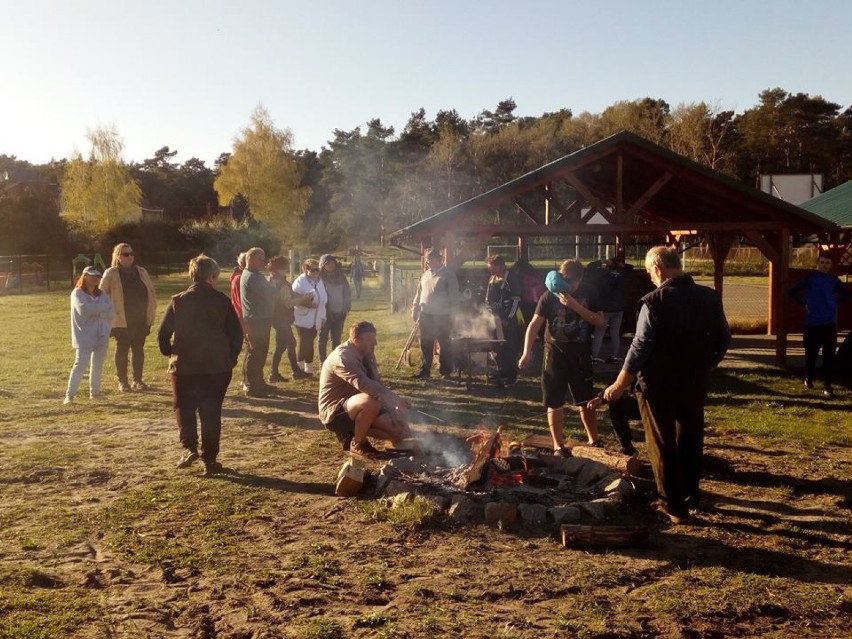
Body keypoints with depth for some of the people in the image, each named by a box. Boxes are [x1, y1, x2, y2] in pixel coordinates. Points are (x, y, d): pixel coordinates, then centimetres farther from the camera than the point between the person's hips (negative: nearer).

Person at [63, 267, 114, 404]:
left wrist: (94, 310, -13)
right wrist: (102, 307, -11)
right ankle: (69, 395, -9)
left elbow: (110, 312, 0)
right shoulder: (78, 293, -1)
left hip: (101, 335, 5)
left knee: (98, 365, 9)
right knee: (80, 364, -12)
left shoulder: (102, 295, 13)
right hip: (84, 336, -5)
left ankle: (95, 392, 20)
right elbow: (83, 308, -20)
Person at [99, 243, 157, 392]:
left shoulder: (141, 272, 9)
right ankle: (122, 382, 13)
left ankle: (138, 380, 18)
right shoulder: (111, 274, -3)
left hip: (141, 320, 4)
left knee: (138, 349, 9)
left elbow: (151, 293, 11)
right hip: (121, 321, -4)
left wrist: (151, 314, 6)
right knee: (122, 350, 5)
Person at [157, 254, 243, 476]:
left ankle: (189, 447, -3)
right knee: (211, 412, 8)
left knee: (184, 408, 16)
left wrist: (170, 354, 15)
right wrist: (231, 358, 11)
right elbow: (236, 333, -2)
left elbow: (163, 334, -3)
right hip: (216, 367, 0)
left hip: (184, 366, 0)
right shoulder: (222, 301, -3)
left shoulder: (178, 301, -3)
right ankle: (210, 459, 9)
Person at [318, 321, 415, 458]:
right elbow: (363, 384, -38)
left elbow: (376, 385, 9)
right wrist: (394, 398, -41)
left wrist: (394, 408, -4)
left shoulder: (367, 355, 4)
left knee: (402, 433, -4)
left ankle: (352, 431, 11)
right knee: (370, 402, -38)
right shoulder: (342, 357, -23)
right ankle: (357, 443, -12)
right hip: (335, 412, -8)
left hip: (355, 406, 8)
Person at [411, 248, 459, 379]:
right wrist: (415, 309, 14)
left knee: (444, 344, 4)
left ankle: (446, 371, 14)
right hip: (426, 315, 6)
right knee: (425, 345, 7)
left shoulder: (448, 275, -5)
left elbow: (454, 296, -7)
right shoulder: (425, 275, 14)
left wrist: (452, 314, -11)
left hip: (442, 316, -6)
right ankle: (425, 370, 14)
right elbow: (419, 293, 21)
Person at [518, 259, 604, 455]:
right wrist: (527, 352, -25)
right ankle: (558, 446, 14)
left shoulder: (588, 293, -2)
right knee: (555, 402, 3)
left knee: (586, 400, 12)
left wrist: (574, 305, -20)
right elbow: (535, 324, -12)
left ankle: (593, 440, 29)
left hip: (581, 353, 2)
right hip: (555, 353, -1)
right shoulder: (550, 295, -9)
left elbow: (599, 321, -8)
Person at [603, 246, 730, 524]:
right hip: (695, 383, 6)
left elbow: (640, 348, -20)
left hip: (659, 385, -6)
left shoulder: (655, 301, -18)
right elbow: (723, 340, 8)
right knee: (691, 439, 21)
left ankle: (673, 506, 12)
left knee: (663, 445, 6)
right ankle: (690, 495, 35)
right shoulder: (710, 298, 0)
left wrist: (619, 385, -13)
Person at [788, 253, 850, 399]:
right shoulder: (810, 278, -3)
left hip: (830, 323, 2)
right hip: (812, 323, -2)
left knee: (829, 356, -2)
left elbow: (846, 295, 21)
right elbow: (791, 291, 0)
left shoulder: (833, 280, 6)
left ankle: (827, 386, 3)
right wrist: (805, 302, -2)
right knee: (811, 354, 8)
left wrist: (835, 300, 8)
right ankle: (808, 378, 31)